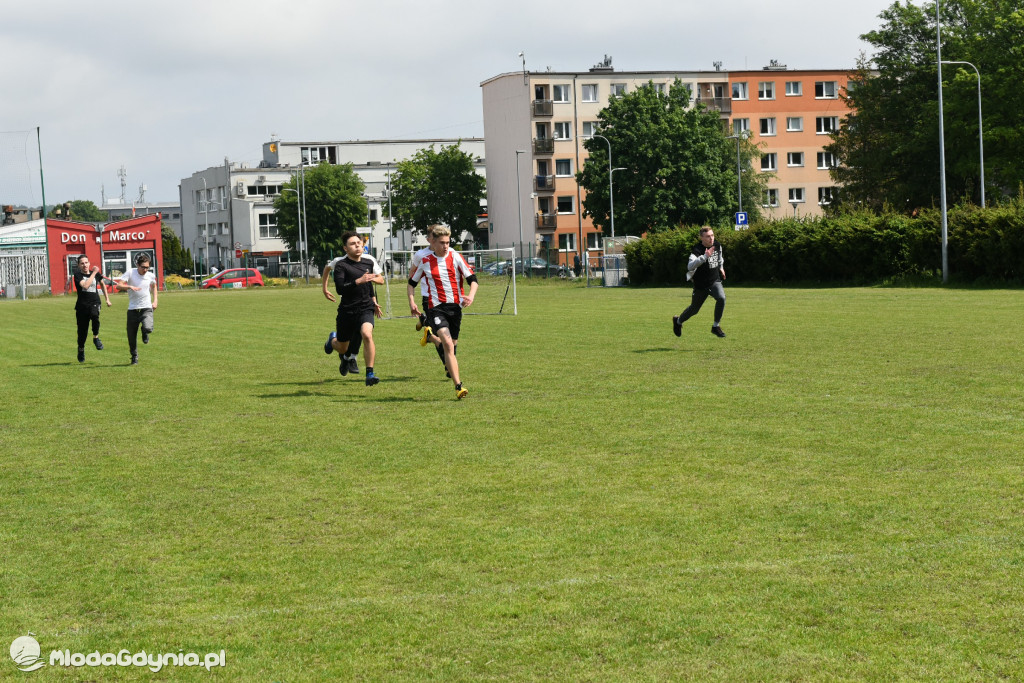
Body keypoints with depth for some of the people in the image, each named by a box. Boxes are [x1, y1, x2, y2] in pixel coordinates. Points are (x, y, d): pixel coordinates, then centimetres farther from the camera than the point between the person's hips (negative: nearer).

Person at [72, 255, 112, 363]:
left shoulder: (96, 273, 8)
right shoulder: (78, 275, -3)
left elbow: (102, 284, 27)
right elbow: (85, 285, -21)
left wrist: (107, 299, 27)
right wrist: (93, 273, -17)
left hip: (94, 303, 1)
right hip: (82, 304, -1)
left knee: (94, 315, -35)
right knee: (82, 330, 5)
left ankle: (96, 338, -15)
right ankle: (81, 350, 31)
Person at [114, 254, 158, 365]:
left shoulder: (151, 276, 1)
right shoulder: (130, 273, -7)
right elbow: (118, 285, -15)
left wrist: (155, 300, 13)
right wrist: (130, 287, -32)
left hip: (146, 308, 0)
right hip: (133, 309, 0)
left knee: (148, 328, -27)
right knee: (131, 336, 3)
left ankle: (145, 333, 12)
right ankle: (134, 357, 25)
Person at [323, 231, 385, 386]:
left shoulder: (369, 263, 8)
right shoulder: (341, 265, -8)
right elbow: (340, 289, -21)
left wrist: (374, 301, 29)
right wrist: (359, 281, -30)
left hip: (366, 309, 2)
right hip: (347, 311, -2)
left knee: (367, 335, -28)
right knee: (342, 348, 12)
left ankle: (370, 374, -22)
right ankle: (333, 339, 51)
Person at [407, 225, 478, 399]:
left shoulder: (455, 257, 3)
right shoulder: (425, 261, 4)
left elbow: (472, 279, 1)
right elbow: (411, 283, 17)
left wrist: (471, 295, -18)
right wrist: (412, 301, 1)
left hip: (455, 306, 3)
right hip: (436, 307, -3)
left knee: (451, 344, 11)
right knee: (448, 343, -21)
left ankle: (431, 336, 45)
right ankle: (458, 386, -24)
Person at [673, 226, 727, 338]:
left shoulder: (717, 245, -2)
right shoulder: (697, 250, -24)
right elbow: (690, 266, -42)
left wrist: (721, 267, 23)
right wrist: (705, 256, -51)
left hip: (715, 281, 4)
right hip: (700, 285, -4)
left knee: (721, 298, -25)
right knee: (694, 309, 11)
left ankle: (716, 326, -10)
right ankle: (678, 321, 43)